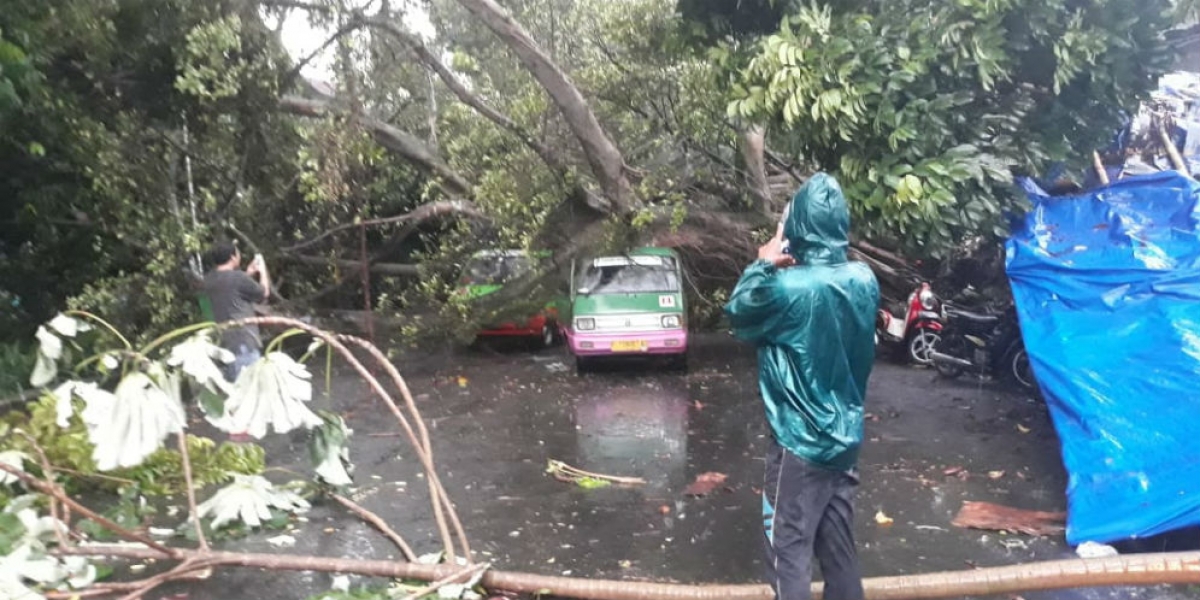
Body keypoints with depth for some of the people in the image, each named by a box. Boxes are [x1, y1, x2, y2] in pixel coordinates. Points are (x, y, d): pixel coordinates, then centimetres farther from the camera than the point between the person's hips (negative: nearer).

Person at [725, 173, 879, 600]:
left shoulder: (791, 288, -23)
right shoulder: (864, 279, -3)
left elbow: (737, 316, -6)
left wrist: (762, 267, 3)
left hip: (802, 442, -7)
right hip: (847, 435, 7)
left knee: (789, 547, 6)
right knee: (838, 540, 19)